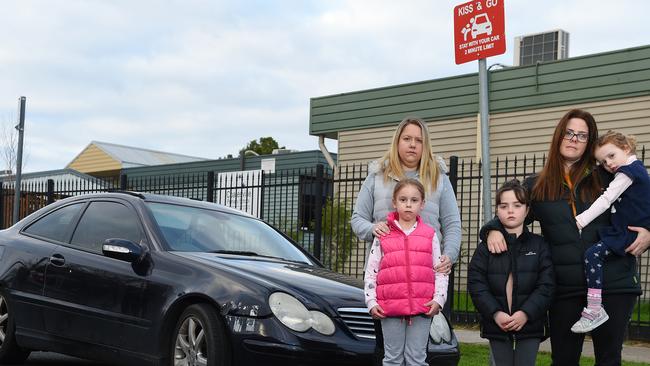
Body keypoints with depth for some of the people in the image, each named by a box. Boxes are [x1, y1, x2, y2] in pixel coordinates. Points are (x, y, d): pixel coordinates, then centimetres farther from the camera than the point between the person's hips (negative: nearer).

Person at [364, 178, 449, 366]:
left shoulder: (430, 235, 8)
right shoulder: (383, 235, 7)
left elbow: (440, 271, 7)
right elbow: (370, 272, 7)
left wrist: (438, 299, -5)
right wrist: (371, 302, -1)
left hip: (422, 307, 0)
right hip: (390, 308, 0)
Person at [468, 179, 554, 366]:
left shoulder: (539, 245, 1)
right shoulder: (487, 247, 2)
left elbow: (546, 285, -5)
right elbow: (476, 284, -3)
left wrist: (526, 313, -16)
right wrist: (495, 313, -15)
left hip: (529, 323, -1)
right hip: (496, 323, 1)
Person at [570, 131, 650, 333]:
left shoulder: (627, 172, -12)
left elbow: (606, 200, -18)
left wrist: (581, 221, -18)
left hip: (630, 233, -11)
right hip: (625, 231, 11)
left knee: (593, 254, -23)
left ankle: (595, 309, -28)